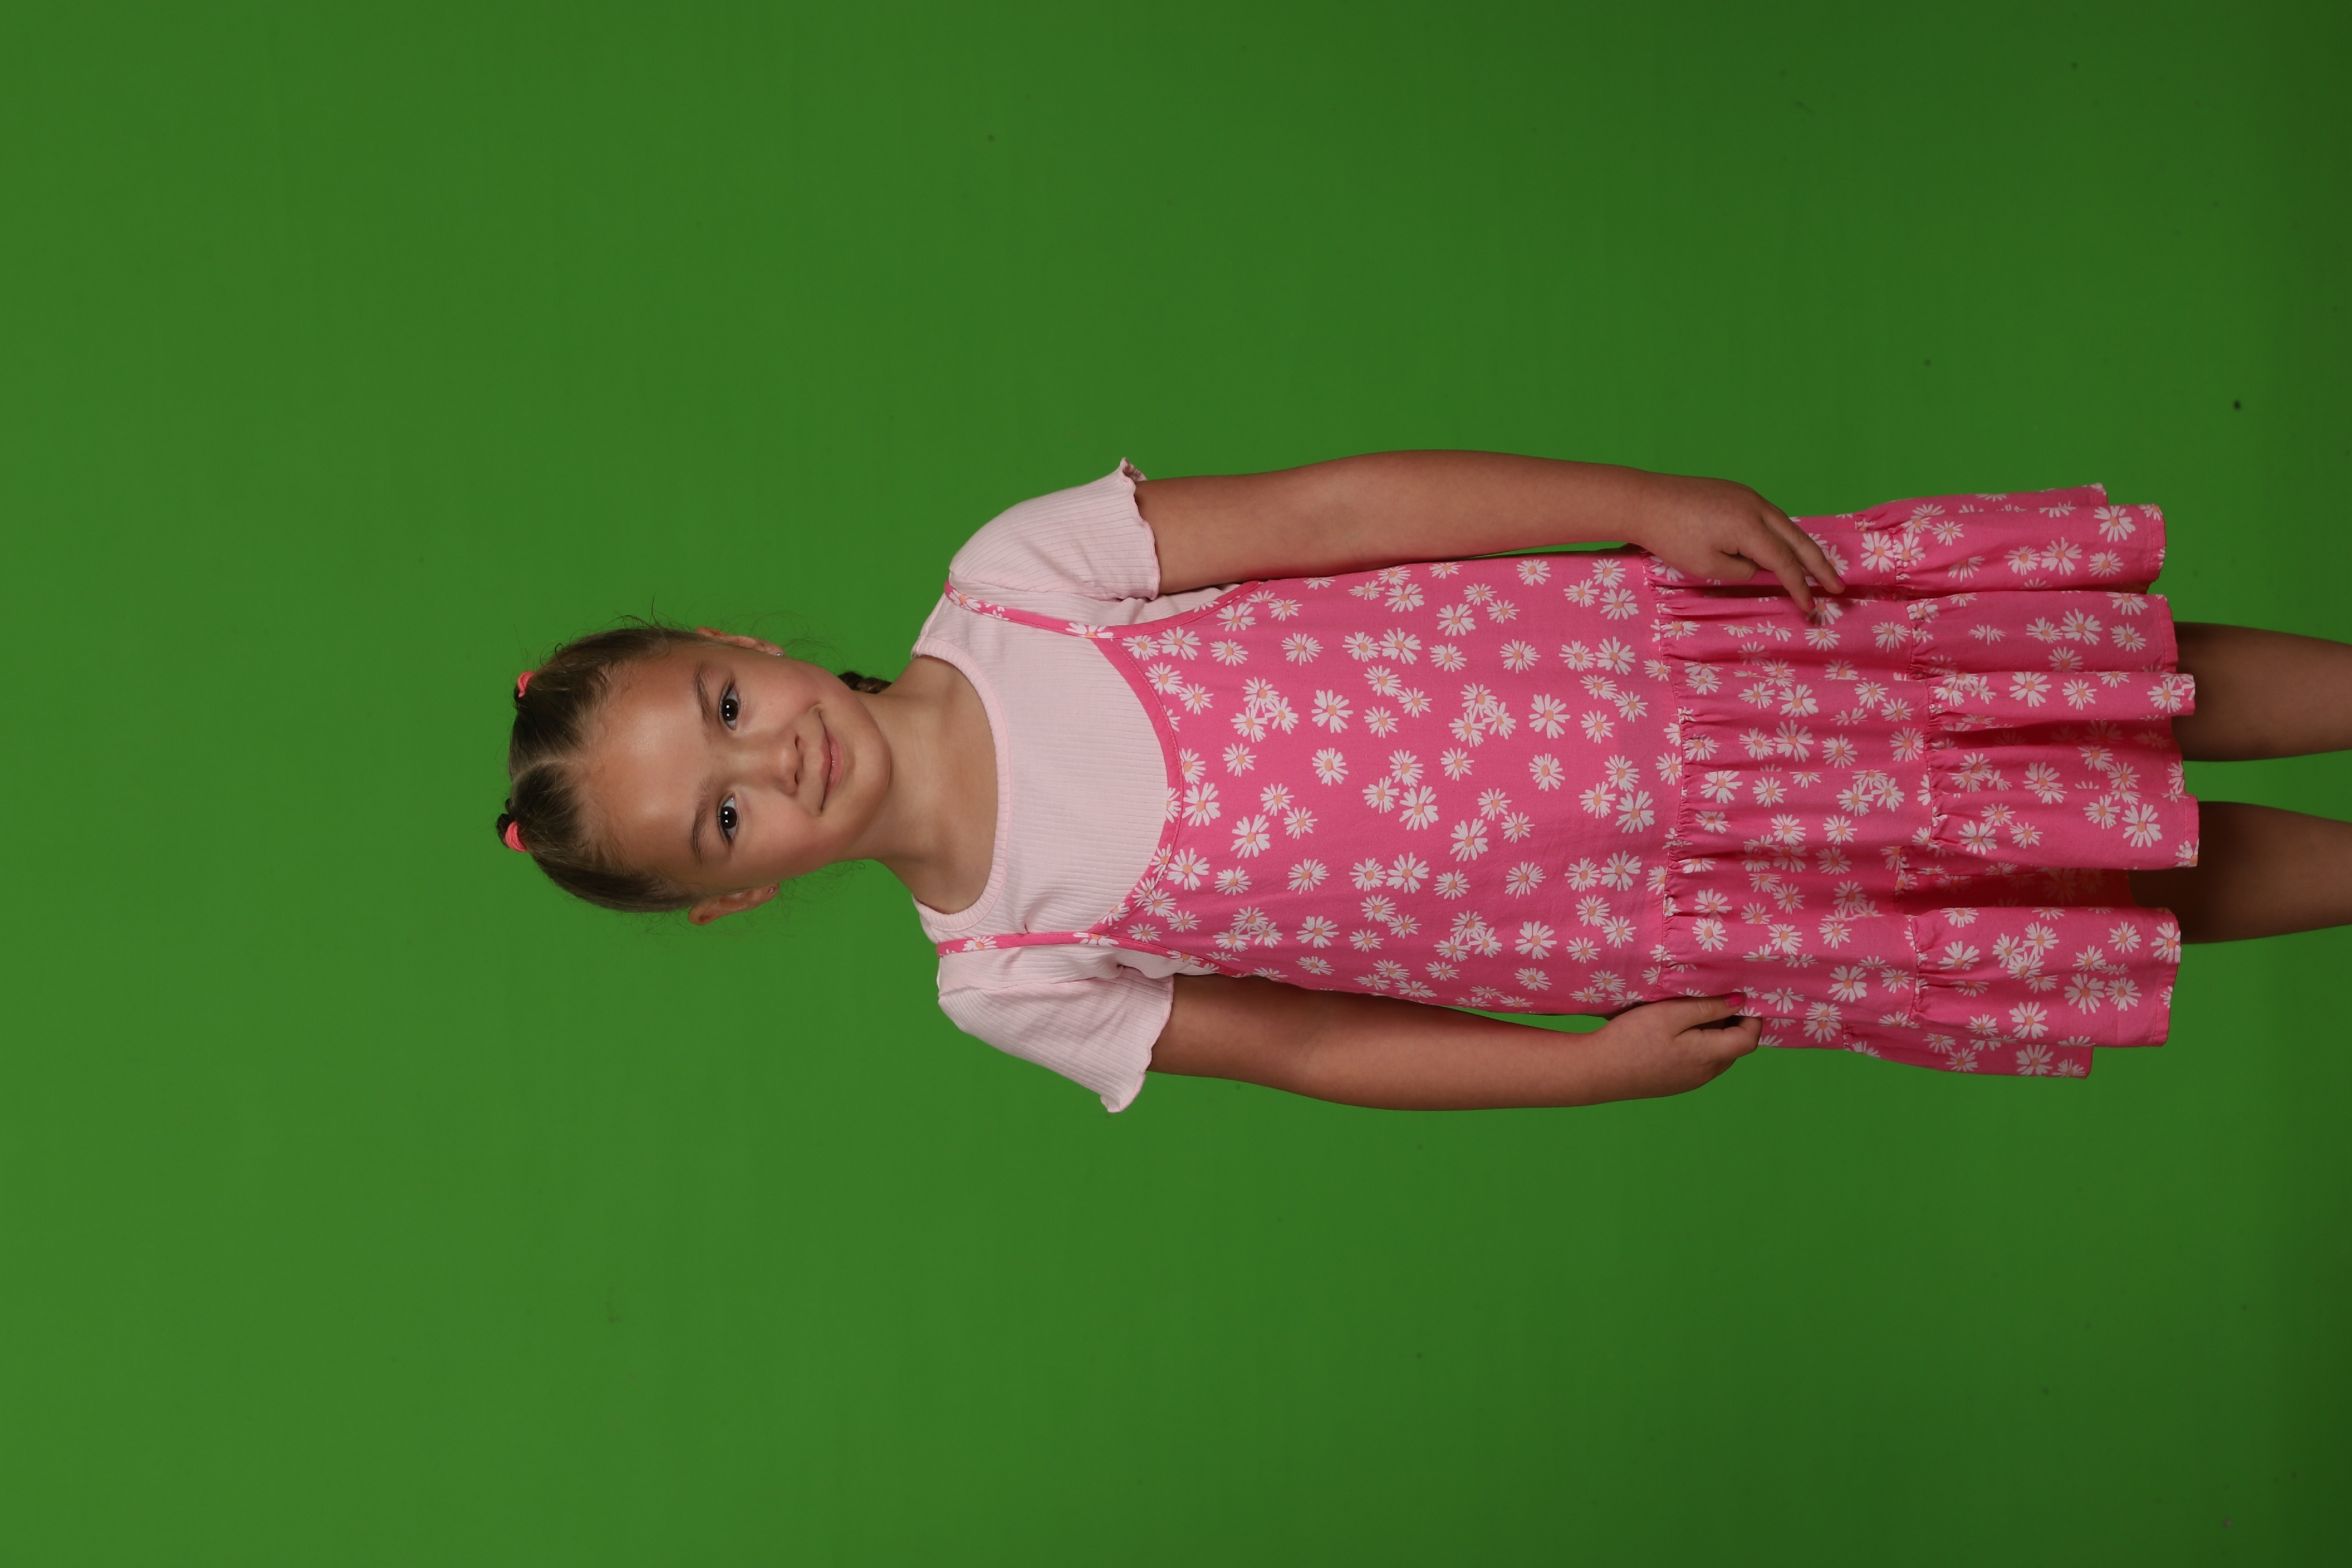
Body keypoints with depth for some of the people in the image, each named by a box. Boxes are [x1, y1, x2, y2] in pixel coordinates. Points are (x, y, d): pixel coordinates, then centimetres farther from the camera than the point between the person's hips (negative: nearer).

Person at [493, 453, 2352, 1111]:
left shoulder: (1007, 582, -11)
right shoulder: (1005, 980, -7)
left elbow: (1326, 506, -11)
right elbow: (1303, 1045, 1)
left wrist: (1645, 498, -15)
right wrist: (1591, 1068, -5)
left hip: (1634, 649, 1)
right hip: (1645, 920, -1)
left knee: (2101, 671, 3)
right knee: (2086, 890, 7)